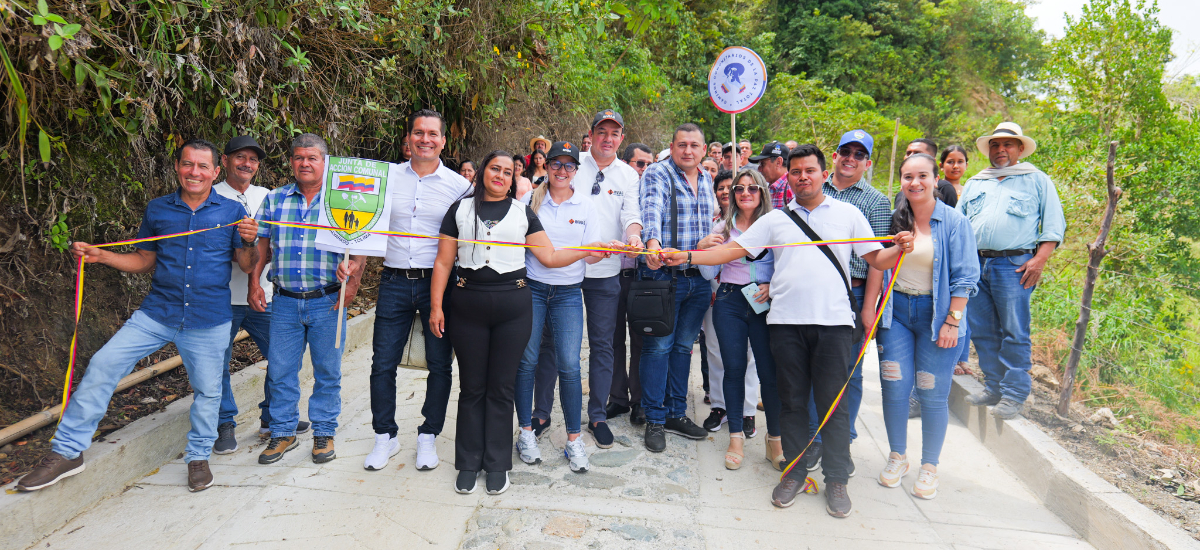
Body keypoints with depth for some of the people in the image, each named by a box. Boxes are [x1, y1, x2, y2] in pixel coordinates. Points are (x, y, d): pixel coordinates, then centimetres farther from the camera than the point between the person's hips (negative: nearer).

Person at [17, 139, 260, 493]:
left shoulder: (231, 212, -1)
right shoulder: (157, 209, 7)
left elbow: (246, 266, 0)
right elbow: (145, 261, 14)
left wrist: (249, 242, -19)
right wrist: (99, 255, 1)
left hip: (209, 321, -2)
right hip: (157, 313, 2)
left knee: (207, 390, 8)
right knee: (102, 365, -8)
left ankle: (198, 457, 30)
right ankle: (67, 452, 7)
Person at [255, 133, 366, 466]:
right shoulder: (274, 200, 10)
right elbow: (261, 244, 12)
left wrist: (353, 274, -19)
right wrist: (254, 282, 2)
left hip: (328, 301, -2)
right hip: (285, 301, 2)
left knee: (327, 372, 6)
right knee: (280, 370, 7)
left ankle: (324, 433, 22)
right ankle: (283, 433, 23)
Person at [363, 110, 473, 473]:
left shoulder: (459, 185, 2)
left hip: (438, 282, -1)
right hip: (394, 282, 2)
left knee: (439, 364, 5)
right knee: (383, 363, 6)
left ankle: (428, 436, 23)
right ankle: (386, 436, 24)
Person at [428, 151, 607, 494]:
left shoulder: (523, 212, 11)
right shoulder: (460, 209, 9)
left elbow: (550, 257, 6)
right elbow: (444, 261, 7)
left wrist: (586, 250, -8)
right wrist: (436, 305, 0)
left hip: (513, 305, 0)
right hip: (468, 305, 0)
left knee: (501, 386, 6)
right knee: (472, 386, 6)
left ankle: (497, 464, 19)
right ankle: (468, 463, 20)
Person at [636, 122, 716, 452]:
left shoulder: (706, 180, 14)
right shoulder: (657, 175, -7)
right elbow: (652, 209, -27)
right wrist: (653, 242, -46)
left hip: (700, 278, 6)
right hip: (665, 275, -6)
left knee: (684, 346, 13)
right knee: (658, 347, 0)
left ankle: (676, 413, 25)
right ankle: (655, 420, 12)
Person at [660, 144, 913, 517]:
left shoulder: (848, 214, 11)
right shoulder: (775, 219, 13)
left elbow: (877, 260, 10)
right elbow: (733, 250, 7)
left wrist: (899, 249, -12)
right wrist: (686, 256, -3)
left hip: (833, 321, -1)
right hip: (786, 321, 2)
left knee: (832, 402, 2)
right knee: (792, 400, 8)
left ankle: (836, 479, 15)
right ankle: (794, 472, 21)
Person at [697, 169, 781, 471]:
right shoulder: (722, 227, 11)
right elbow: (710, 273, 11)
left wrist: (773, 286, -12)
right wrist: (702, 249, -7)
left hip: (765, 303, -2)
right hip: (729, 301, 2)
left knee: (769, 370, -4)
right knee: (734, 368, 4)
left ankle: (775, 440, 12)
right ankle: (736, 437, 16)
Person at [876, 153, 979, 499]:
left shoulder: (954, 222, -4)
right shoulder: (894, 219, 6)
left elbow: (964, 277, -5)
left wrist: (952, 321, -11)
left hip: (936, 312, -3)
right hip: (896, 310, 3)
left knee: (933, 393, 2)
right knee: (894, 387, 0)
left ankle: (929, 467, 18)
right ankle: (897, 457, 20)